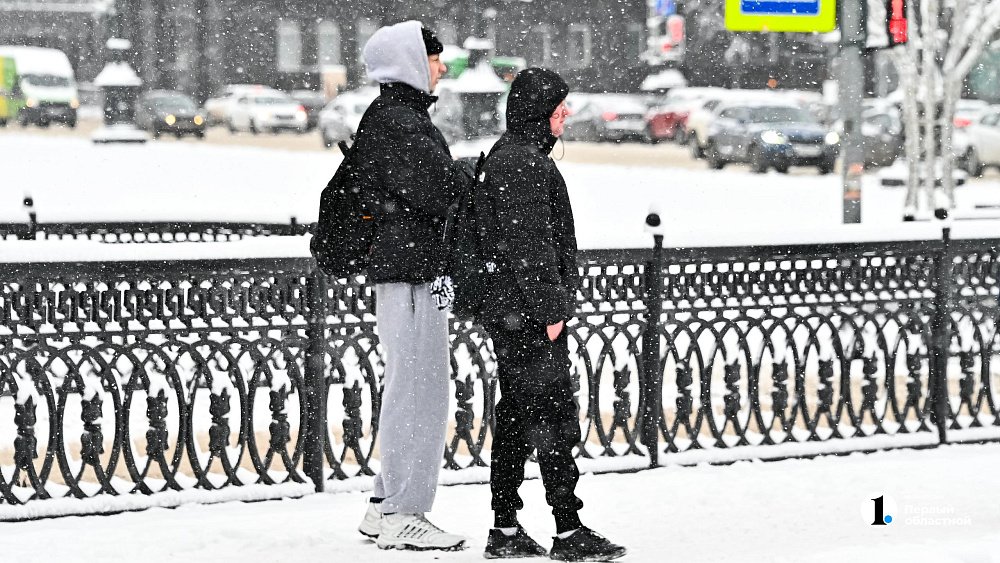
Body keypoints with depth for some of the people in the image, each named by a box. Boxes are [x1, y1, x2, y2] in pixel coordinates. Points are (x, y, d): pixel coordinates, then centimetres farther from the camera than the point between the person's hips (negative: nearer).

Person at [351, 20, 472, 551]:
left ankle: (386, 507, 22)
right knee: (418, 388, -8)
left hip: (402, 269, 11)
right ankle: (403, 515, -5)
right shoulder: (396, 122, -15)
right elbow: (435, 189, -24)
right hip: (411, 269, -11)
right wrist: (470, 174, -7)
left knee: (409, 388, 16)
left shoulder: (397, 115, 19)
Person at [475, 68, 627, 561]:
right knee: (553, 417, -9)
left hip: (507, 311, 11)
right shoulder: (524, 163, -16)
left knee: (515, 415, 12)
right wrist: (550, 308, -19)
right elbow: (531, 243, -20)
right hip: (527, 311, -11)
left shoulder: (505, 156, 18)